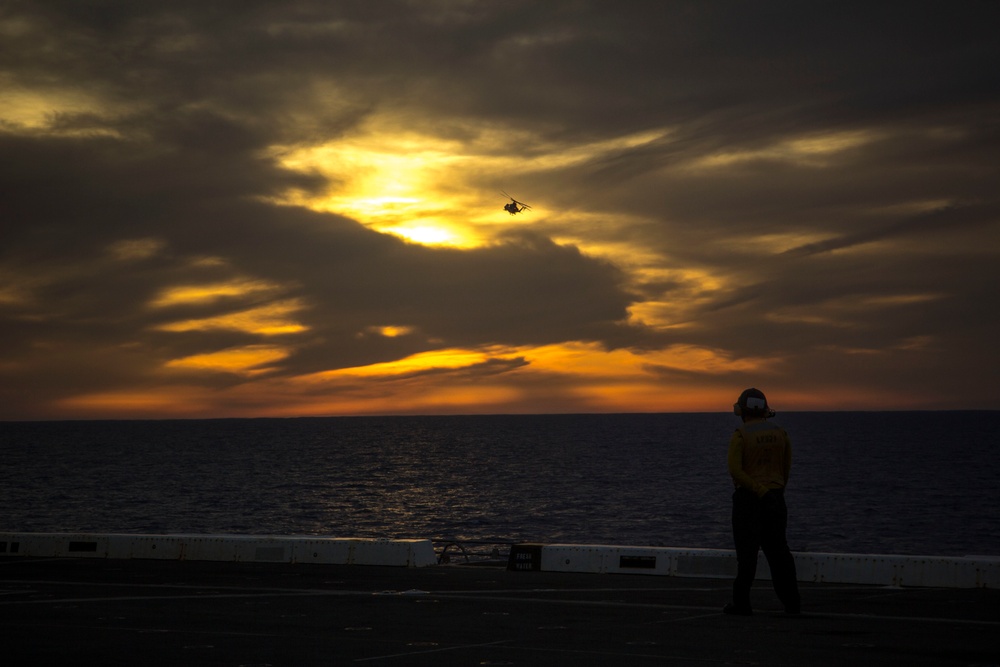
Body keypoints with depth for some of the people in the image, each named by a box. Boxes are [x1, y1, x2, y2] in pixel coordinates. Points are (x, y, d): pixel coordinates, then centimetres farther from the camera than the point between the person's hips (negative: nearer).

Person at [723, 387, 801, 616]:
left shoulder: (740, 436, -9)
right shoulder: (780, 433, 5)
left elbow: (735, 470, -19)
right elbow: (786, 466, 13)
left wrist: (761, 491, -17)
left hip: (747, 497, -4)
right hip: (775, 498, 4)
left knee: (747, 552, 0)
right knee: (777, 549, 10)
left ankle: (742, 603, 2)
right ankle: (791, 601, 8)